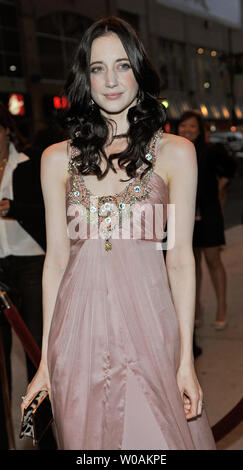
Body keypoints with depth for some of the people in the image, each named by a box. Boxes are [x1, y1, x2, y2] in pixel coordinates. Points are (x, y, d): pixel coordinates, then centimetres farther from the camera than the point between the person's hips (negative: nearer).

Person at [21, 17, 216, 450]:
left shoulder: (175, 152, 2)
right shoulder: (58, 159, 6)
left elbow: (180, 258, -1)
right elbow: (56, 259, 4)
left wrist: (186, 359, -5)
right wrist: (46, 362, 3)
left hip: (147, 321, -1)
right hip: (79, 328, 2)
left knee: (158, 435, 6)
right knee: (85, 437, 13)